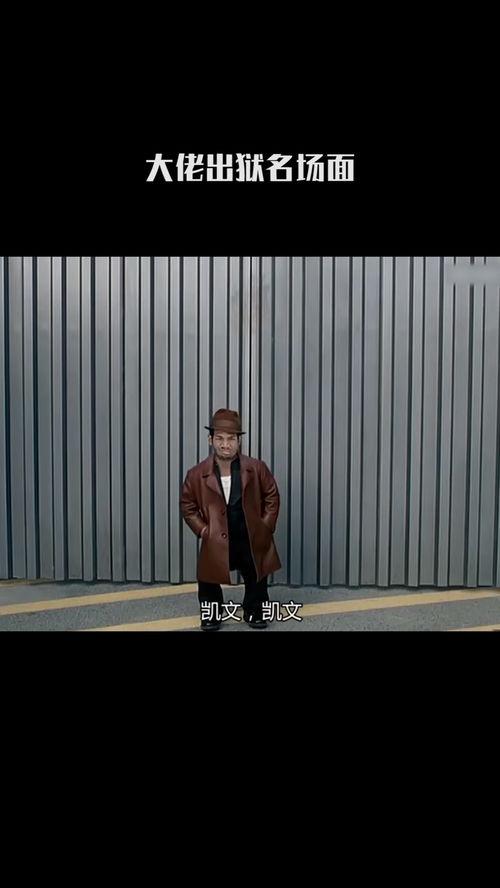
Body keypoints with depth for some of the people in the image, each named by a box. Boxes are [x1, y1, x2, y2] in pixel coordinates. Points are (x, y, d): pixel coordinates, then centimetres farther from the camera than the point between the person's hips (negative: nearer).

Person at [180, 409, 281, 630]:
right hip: (216, 542, -1)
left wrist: (266, 526, -2)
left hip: (252, 539, 1)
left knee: (256, 579, 16)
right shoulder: (197, 474, -9)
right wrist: (202, 529, -5)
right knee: (209, 579, 6)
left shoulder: (256, 468, -8)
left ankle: (254, 612, 40)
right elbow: (188, 506, 2)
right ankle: (211, 614, 31)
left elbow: (272, 496, 3)